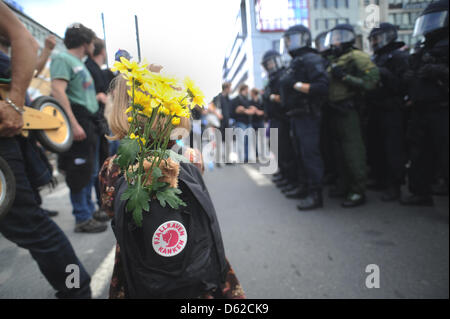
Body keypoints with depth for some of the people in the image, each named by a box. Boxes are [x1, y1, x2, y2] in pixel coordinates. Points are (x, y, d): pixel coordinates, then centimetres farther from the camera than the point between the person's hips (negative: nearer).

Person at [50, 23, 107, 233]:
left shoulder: (80, 63, 22)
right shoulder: (62, 59, -6)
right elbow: (58, 91, -19)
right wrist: (74, 124, -26)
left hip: (90, 121, 10)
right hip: (79, 121, -10)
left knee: (90, 170, 14)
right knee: (80, 172, -6)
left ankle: (89, 210, 25)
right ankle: (82, 219, 3)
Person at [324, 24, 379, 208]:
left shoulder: (357, 57, -6)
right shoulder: (334, 60, 21)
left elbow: (371, 81, -17)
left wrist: (345, 77, -17)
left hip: (348, 111, -9)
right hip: (334, 110, 9)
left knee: (353, 150, -8)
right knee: (339, 150, 14)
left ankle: (358, 191, -1)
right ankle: (344, 185, 26)